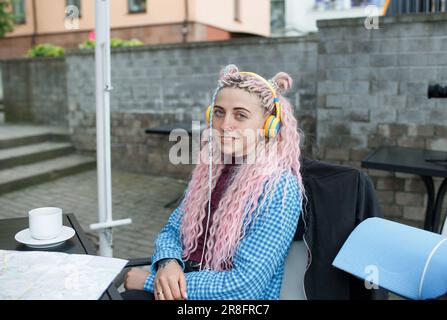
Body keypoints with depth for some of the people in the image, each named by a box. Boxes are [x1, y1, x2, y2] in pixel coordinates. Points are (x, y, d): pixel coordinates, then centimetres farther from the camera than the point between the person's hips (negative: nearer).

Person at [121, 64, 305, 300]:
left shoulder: (278, 188, -17)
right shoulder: (209, 169, 3)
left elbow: (244, 286, -21)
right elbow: (172, 231, 9)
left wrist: (151, 279, -17)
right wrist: (167, 263, -14)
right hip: (185, 286, 6)